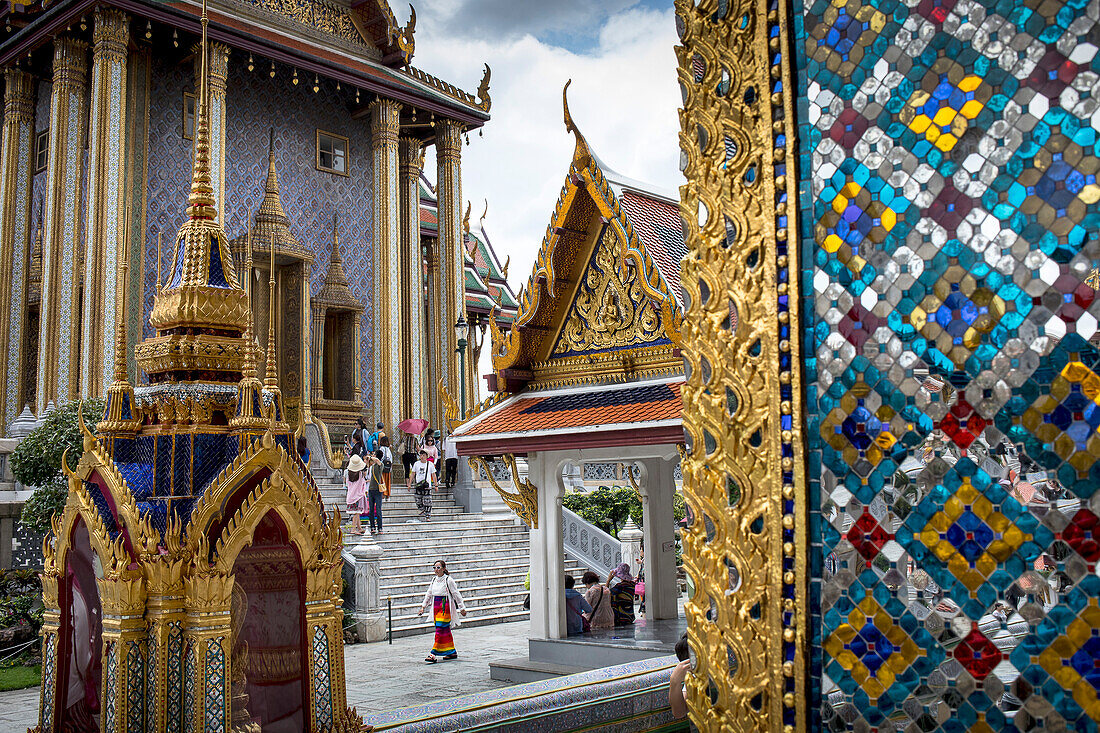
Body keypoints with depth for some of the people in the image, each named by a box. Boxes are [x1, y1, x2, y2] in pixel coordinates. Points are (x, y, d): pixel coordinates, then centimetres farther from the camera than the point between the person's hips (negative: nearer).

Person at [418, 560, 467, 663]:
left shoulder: (448, 580, -9)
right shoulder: (434, 580, 11)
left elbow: (456, 594, -5)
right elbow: (429, 594, 20)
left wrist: (462, 608, -2)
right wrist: (423, 606, 17)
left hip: (445, 606, -7)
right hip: (436, 606, 7)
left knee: (440, 629, -12)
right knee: (445, 630, 11)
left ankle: (434, 655, -14)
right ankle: (452, 652, 21)